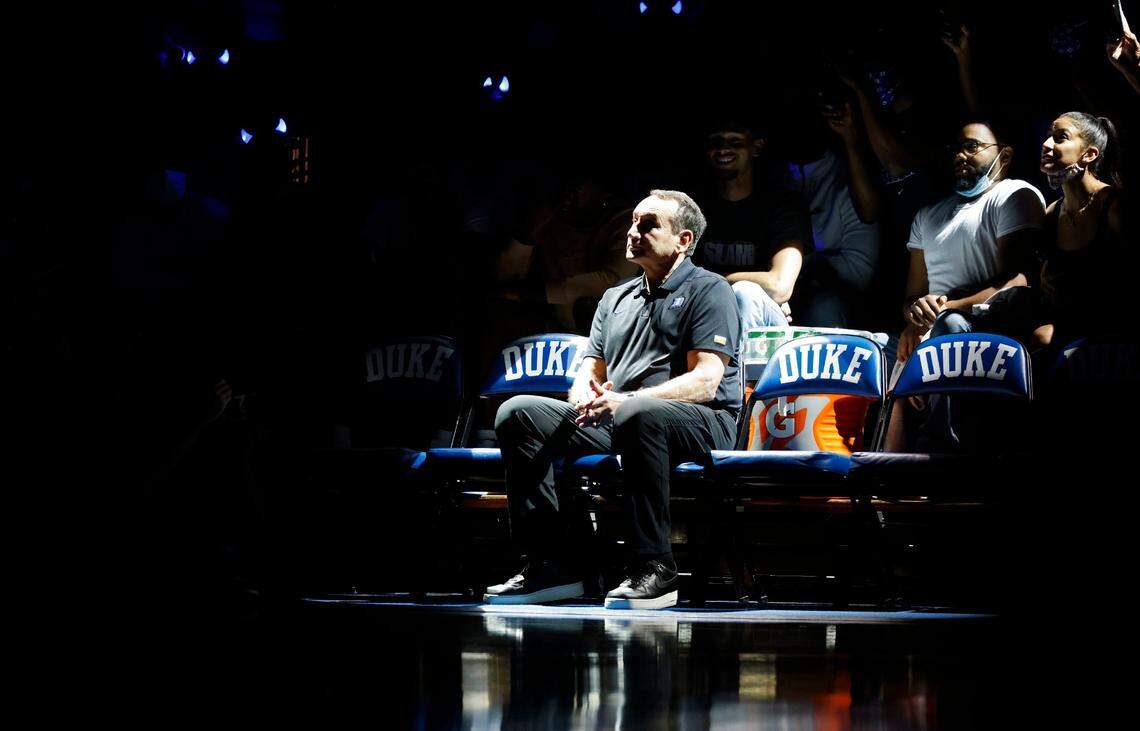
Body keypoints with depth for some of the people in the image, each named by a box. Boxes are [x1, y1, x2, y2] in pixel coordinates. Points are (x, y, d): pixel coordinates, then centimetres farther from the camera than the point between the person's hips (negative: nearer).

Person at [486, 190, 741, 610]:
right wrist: (586, 397, -9)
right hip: (615, 421, 7)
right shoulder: (615, 299, 24)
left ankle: (655, 568, -36)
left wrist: (627, 400, -24)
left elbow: (705, 381, -12)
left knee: (637, 416, -41)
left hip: (701, 423, -7)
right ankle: (552, 563, -17)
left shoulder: (708, 291, 1)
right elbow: (590, 373, 18)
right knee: (518, 413, -12)